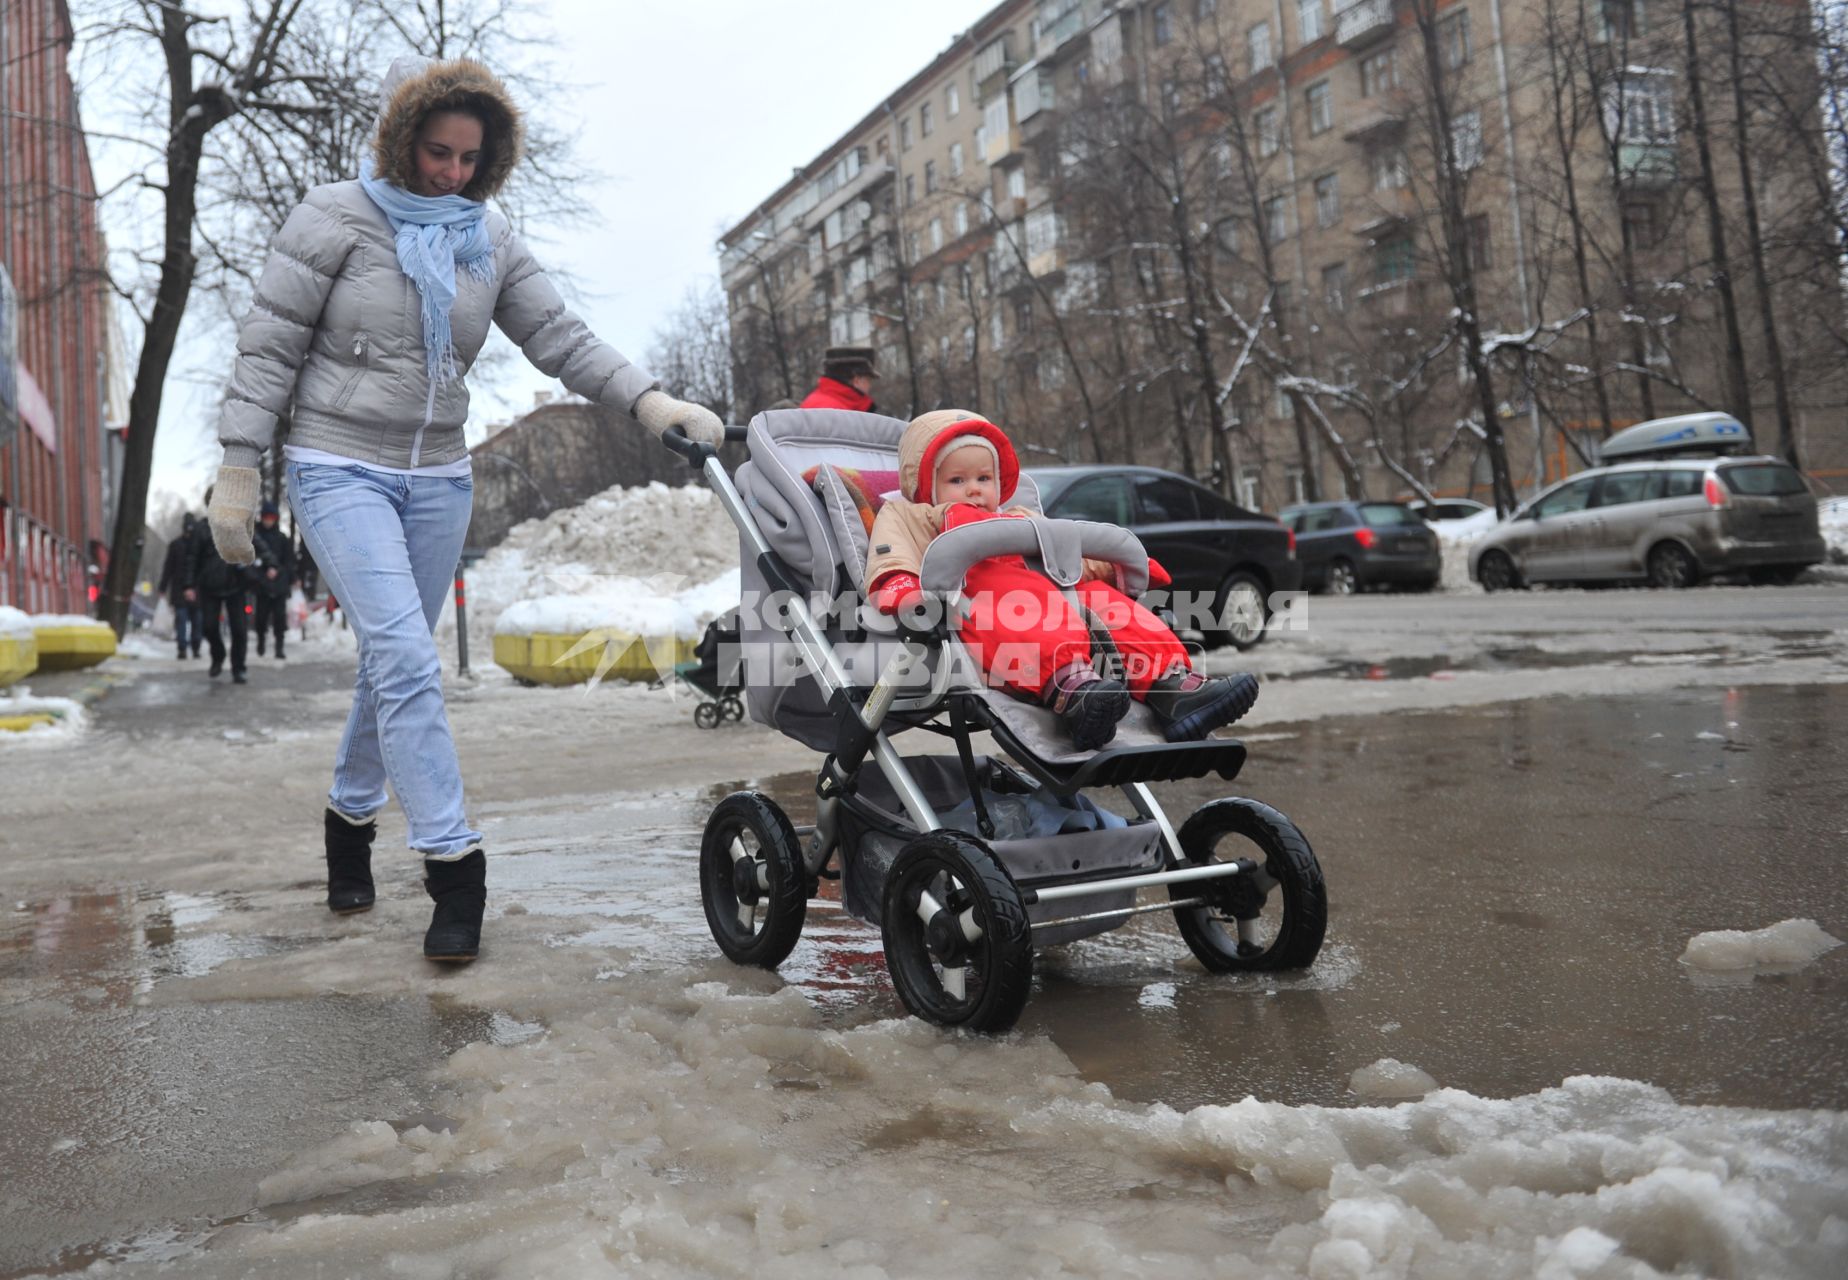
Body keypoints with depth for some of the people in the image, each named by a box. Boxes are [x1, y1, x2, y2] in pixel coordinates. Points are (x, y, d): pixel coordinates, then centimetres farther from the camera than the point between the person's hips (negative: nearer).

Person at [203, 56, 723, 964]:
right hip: (340, 469, -5)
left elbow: (560, 338, 1)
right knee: (406, 657, -17)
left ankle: (351, 813, 34)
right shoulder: (337, 218, -5)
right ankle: (453, 864, -14)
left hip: (438, 479, 5)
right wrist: (237, 471, -10)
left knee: (393, 660, 12)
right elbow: (269, 347, -6)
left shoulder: (490, 242, 8)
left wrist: (646, 399, -15)